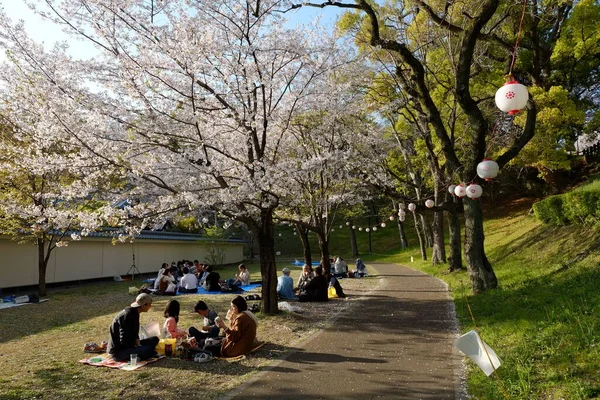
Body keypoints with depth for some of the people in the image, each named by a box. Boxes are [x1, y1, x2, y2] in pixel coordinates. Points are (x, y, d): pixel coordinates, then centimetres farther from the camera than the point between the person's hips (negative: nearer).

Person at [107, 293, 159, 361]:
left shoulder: (135, 313, 6)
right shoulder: (127, 315, -24)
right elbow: (124, 340, -25)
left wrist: (139, 345, -2)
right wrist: (138, 346, -12)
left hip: (128, 345, 9)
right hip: (118, 351, -9)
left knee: (154, 339, 9)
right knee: (148, 350, -29)